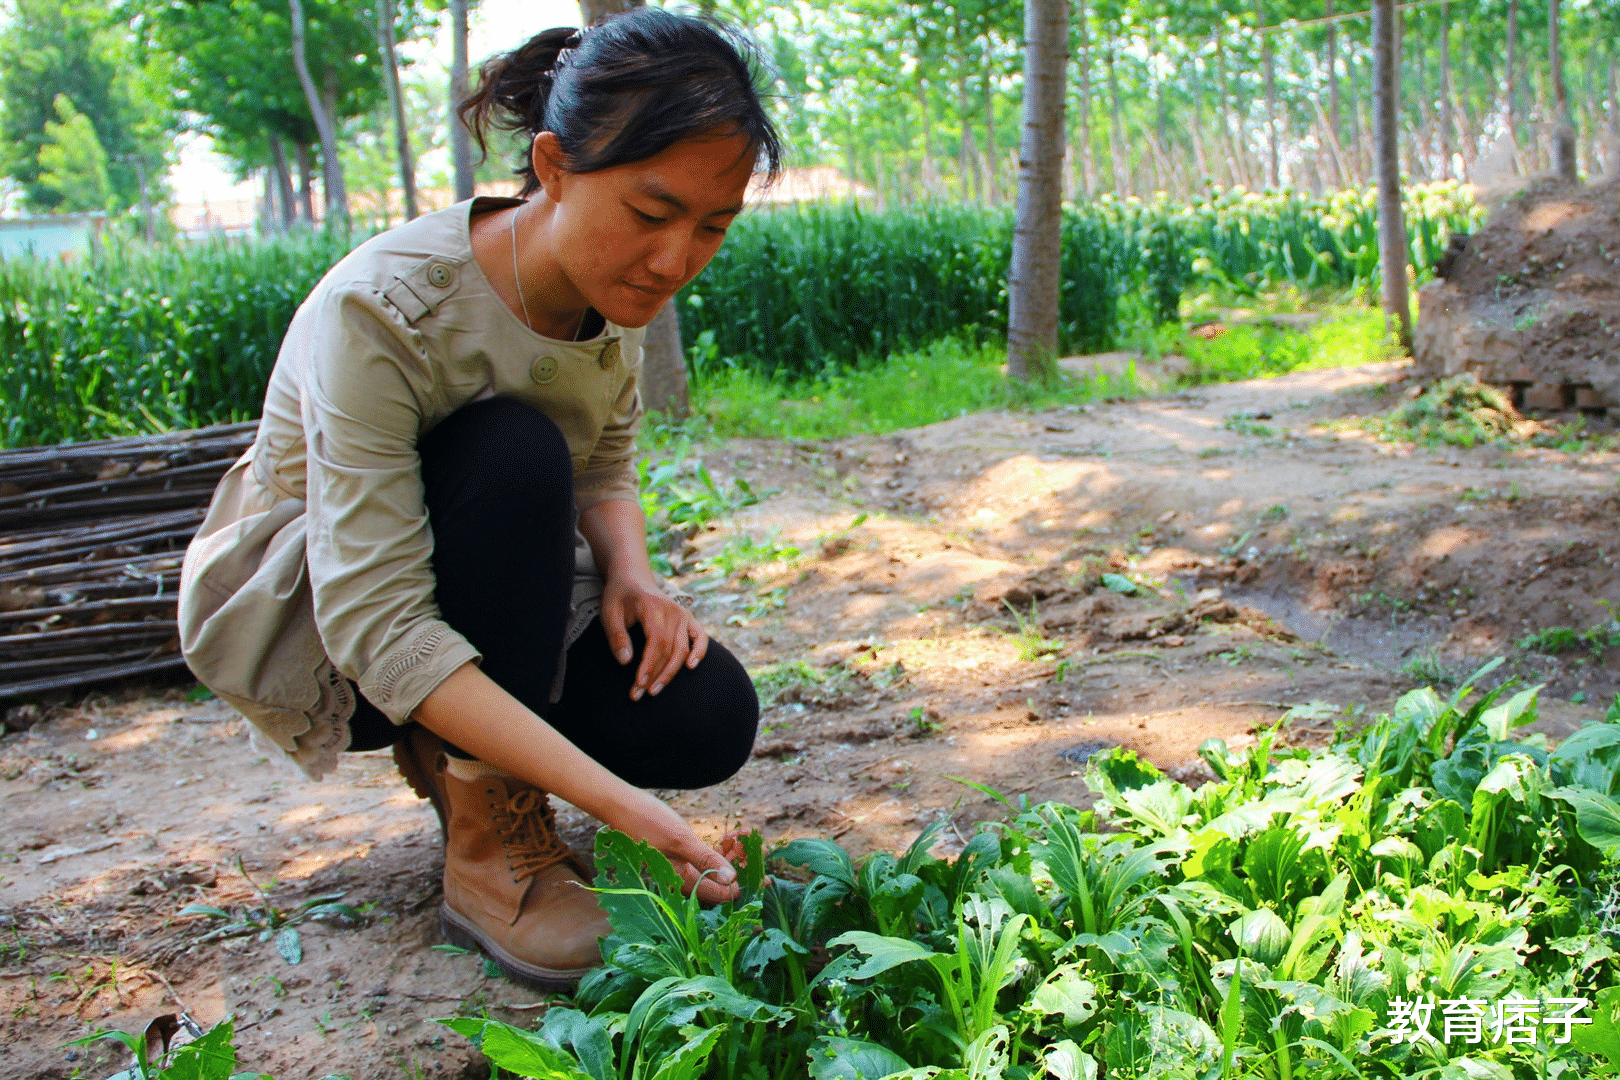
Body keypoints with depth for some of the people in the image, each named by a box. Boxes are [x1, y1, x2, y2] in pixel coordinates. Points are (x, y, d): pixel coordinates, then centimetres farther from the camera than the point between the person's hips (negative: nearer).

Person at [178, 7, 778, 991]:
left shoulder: (618, 287, -11)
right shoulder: (381, 313, -32)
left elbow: (605, 473, 4)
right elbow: (375, 627, -36)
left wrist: (630, 574, -21)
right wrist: (612, 798, -44)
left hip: (467, 579, 5)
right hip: (301, 616, -5)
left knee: (709, 717, -20)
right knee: (512, 451, -35)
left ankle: (451, 751, 8)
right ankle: (487, 846, -22)